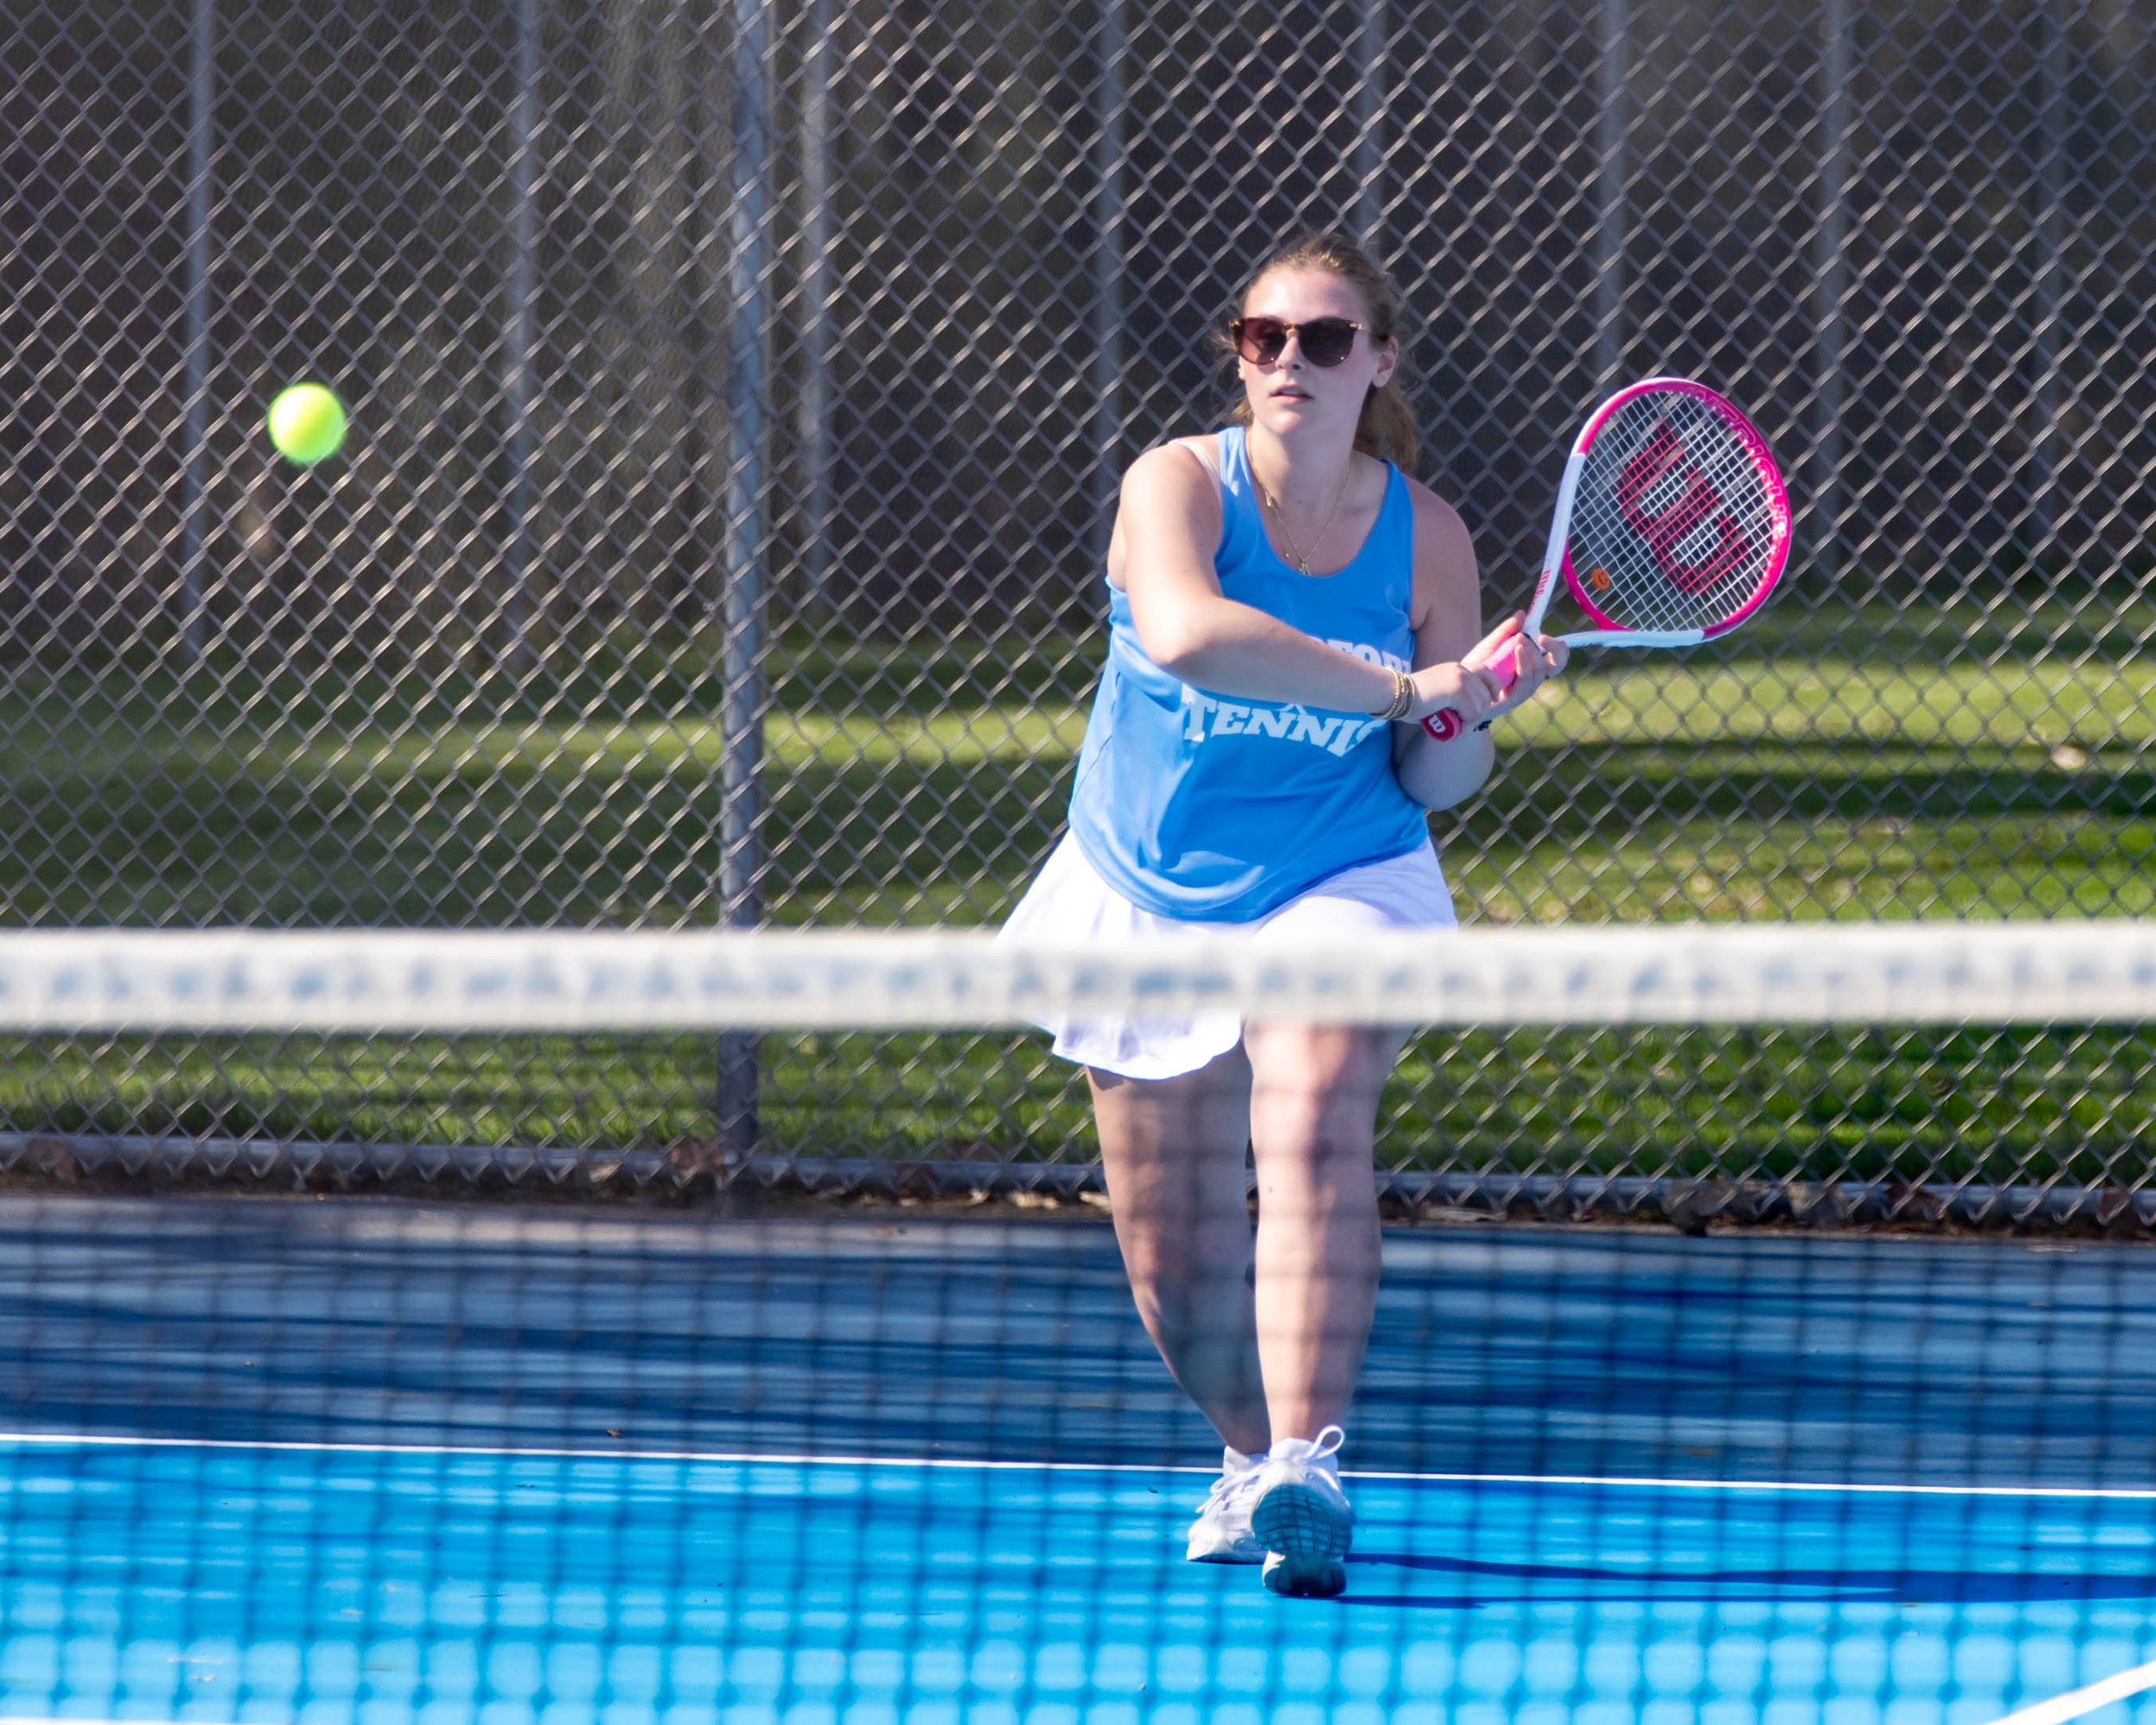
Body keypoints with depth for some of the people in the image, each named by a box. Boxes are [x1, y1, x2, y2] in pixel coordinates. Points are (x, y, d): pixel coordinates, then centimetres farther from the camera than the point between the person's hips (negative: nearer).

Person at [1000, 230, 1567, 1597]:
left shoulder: (1425, 536, -6)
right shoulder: (1178, 485, -13)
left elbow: (1431, 782, -3)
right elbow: (1186, 633, -36)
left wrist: (1471, 714, -25)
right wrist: (1402, 685, -39)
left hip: (1336, 884, -1)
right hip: (1148, 894, 1)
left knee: (1315, 1140, -28)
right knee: (1175, 1255, 7)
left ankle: (1304, 1469, -35)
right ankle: (1248, 1450, 35)